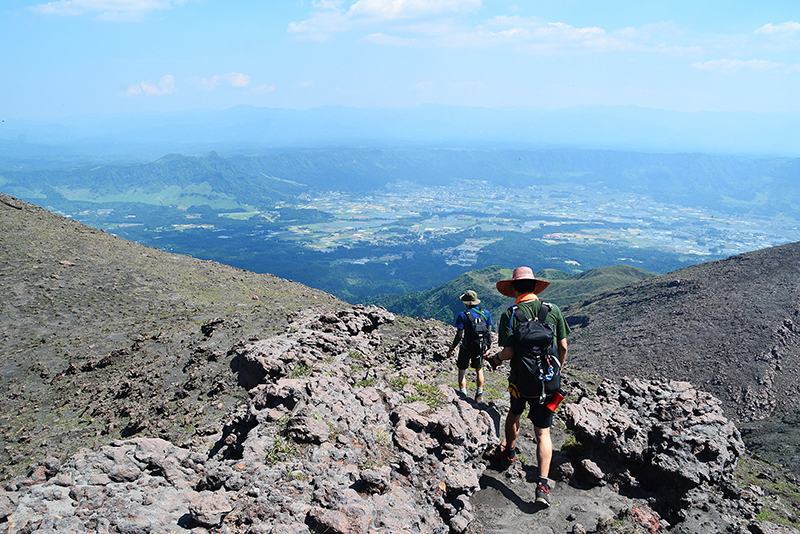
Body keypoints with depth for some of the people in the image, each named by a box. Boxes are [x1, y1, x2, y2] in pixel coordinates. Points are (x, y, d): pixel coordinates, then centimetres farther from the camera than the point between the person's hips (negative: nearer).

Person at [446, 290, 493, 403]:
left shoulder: (463, 316, -16)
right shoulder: (486, 313, -4)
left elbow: (459, 336, -16)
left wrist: (451, 349, -6)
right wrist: (488, 348, 9)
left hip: (466, 349, -3)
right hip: (479, 349, 4)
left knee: (462, 370, 14)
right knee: (479, 370, 22)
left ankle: (463, 395, 14)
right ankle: (479, 395, 26)